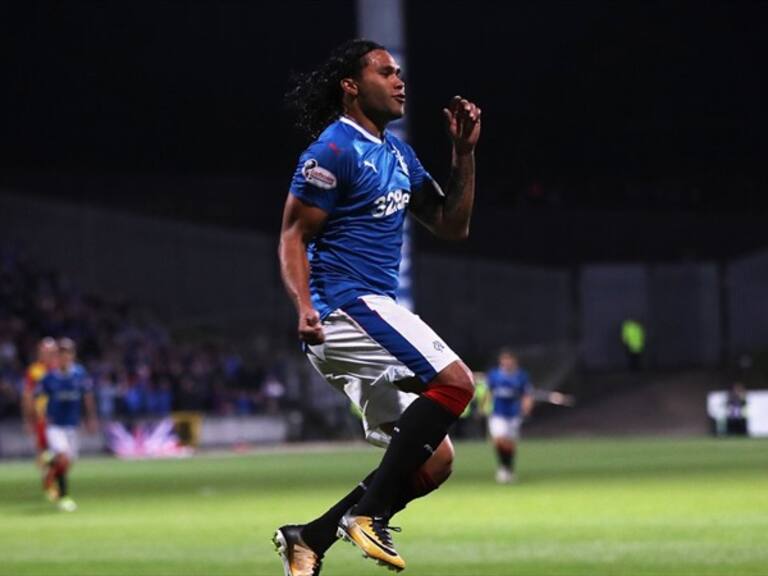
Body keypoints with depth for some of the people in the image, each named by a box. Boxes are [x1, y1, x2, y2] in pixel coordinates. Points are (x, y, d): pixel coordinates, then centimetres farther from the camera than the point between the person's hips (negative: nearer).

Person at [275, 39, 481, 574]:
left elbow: (452, 225, 21)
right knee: (454, 381, -23)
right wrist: (304, 307, -26)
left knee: (434, 460, 5)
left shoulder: (399, 155, 19)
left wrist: (464, 152, 10)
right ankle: (367, 515, -20)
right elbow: (294, 236, -11)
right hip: (347, 305, -9)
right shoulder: (335, 150, -8)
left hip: (375, 312, 9)